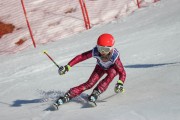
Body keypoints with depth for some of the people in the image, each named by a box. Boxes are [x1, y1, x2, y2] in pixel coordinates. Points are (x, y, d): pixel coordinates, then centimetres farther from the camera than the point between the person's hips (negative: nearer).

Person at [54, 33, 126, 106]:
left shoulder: (114, 56, -40)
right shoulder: (95, 52, -35)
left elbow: (122, 73, -36)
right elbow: (80, 57, -28)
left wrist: (120, 84, -54)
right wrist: (67, 67, -34)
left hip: (112, 68, -1)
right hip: (100, 68, 1)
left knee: (112, 72, -36)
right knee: (89, 84, -18)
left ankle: (96, 93, -28)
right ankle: (67, 96, -14)